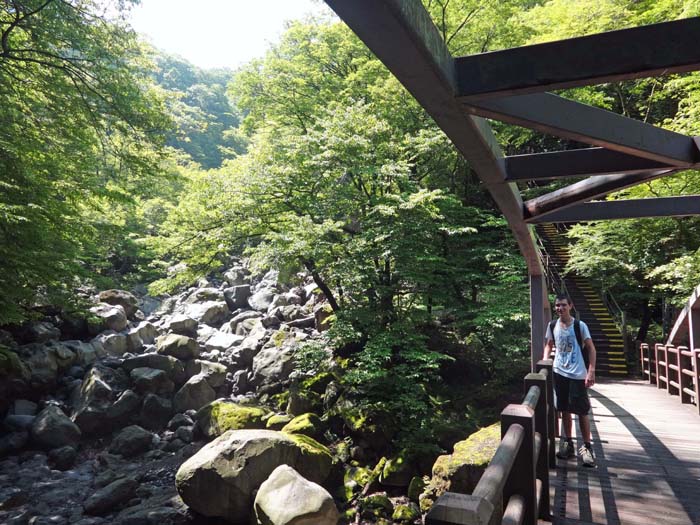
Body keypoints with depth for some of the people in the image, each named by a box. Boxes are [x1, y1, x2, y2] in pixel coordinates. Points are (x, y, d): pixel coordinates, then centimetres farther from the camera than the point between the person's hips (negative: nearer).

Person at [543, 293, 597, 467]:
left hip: (578, 375, -4)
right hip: (559, 373, 4)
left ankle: (586, 447, 11)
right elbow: (549, 345, 15)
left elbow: (591, 348, -7)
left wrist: (591, 371, -14)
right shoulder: (552, 326, 3)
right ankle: (568, 443, 23)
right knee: (565, 410, 12)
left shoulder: (579, 325, -9)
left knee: (582, 411, 1)